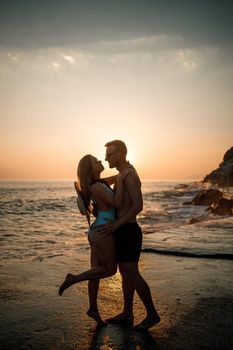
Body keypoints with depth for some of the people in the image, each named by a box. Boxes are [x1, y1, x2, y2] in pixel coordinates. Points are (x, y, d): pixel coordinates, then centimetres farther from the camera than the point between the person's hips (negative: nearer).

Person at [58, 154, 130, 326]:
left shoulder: (99, 183, 10)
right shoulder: (97, 187, -17)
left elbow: (116, 178, 25)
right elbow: (116, 203, -20)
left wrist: (125, 169, 6)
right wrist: (121, 179, -18)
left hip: (96, 232, 9)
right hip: (103, 233, -9)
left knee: (97, 271, 15)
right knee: (110, 270, 7)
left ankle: (93, 309, 28)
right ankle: (73, 278, 6)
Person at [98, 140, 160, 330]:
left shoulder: (129, 175, -17)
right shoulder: (124, 175, 15)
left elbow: (138, 206, -26)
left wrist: (116, 225, -25)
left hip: (128, 231, -10)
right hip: (124, 231, 10)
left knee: (132, 274, -5)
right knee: (125, 272, 14)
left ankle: (152, 314, 8)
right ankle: (127, 313, 25)